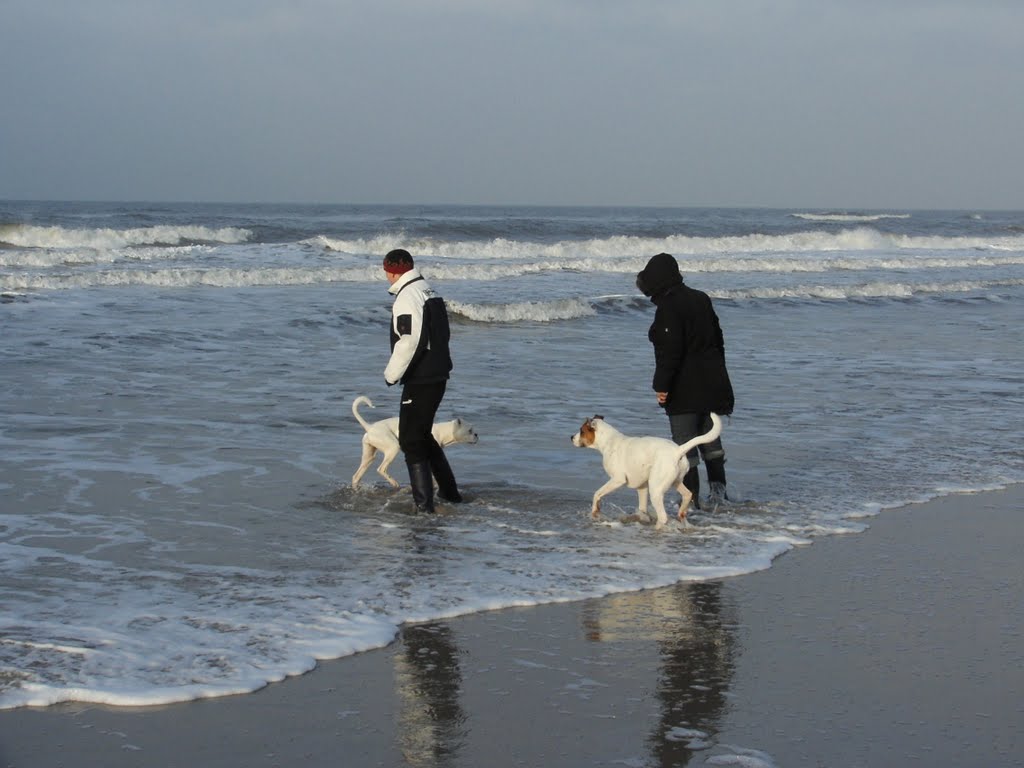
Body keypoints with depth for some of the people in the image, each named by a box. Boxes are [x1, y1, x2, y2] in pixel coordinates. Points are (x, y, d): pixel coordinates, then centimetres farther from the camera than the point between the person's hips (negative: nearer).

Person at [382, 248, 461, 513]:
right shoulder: (429, 291, 15)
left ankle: (423, 504, -6)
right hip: (438, 375, 10)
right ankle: (449, 491, 28)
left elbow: (408, 342, -25)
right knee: (423, 435, 22)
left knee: (411, 440, -4)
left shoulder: (407, 297, -17)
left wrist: (392, 374, -14)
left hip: (420, 380, -10)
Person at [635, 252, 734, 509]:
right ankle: (718, 486, 8)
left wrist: (661, 386, -18)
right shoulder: (701, 298, 10)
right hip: (712, 380, 8)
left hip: (684, 387, -8)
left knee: (684, 442, -1)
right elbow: (717, 337, 17)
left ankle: (691, 498, 0)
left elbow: (669, 351, -22)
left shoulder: (668, 307, -17)